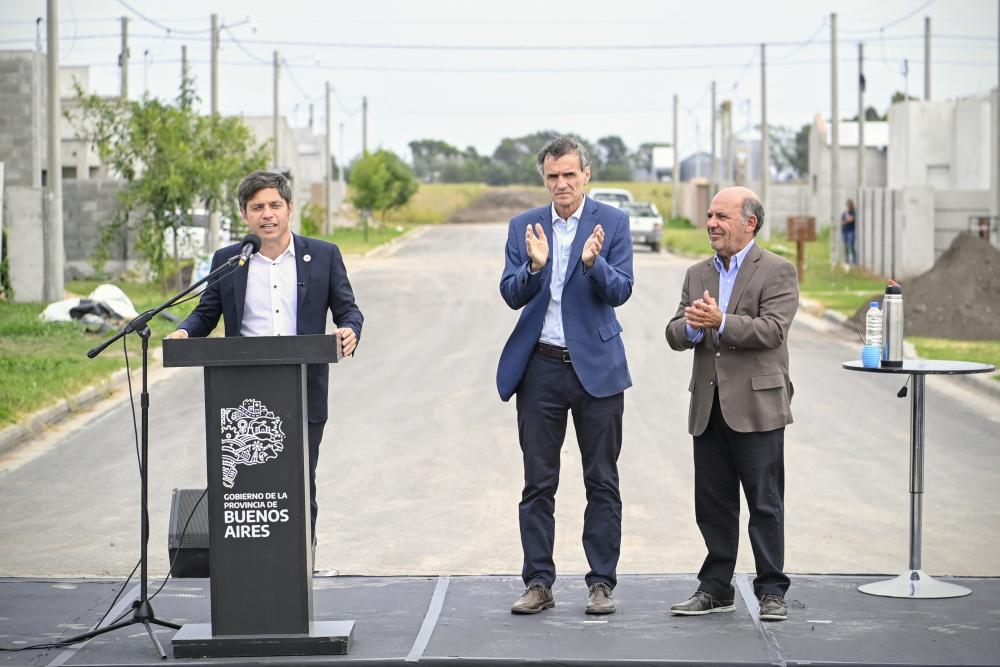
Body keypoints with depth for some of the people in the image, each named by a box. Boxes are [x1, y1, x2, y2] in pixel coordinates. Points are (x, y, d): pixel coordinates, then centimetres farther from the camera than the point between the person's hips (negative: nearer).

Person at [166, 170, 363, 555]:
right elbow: (205, 314, 14)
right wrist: (184, 332, -8)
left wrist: (349, 331, -15)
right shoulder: (226, 261, 9)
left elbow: (348, 309, 8)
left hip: (303, 398, 0)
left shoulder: (323, 256, 7)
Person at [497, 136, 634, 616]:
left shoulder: (612, 223, -1)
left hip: (596, 365, -2)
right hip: (541, 366, 2)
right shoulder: (523, 226, 6)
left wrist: (593, 262, -27)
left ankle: (601, 583, 9)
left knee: (602, 481, 3)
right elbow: (511, 295, -1)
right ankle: (539, 584, 9)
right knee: (538, 483, 4)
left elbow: (619, 291, -9)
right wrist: (534, 266, -20)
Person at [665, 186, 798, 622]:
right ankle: (716, 588, 18)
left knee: (765, 504, 0)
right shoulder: (697, 274, 15)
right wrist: (692, 326, -15)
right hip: (708, 408, 5)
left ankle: (771, 591, 7)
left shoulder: (778, 272, -3)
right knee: (713, 504, 10)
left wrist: (721, 322, -24)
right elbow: (675, 334, 8)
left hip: (756, 407, -5)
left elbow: (773, 329, -16)